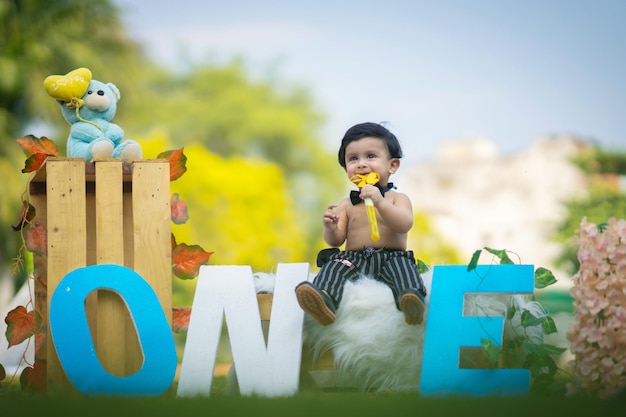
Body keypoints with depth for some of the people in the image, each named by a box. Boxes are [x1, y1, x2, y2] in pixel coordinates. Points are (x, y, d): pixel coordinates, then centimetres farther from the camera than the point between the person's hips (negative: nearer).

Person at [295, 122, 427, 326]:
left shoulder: (398, 199, 10)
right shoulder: (347, 204, 17)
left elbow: (404, 225, -10)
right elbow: (336, 241, 10)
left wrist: (380, 202, -22)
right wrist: (331, 229, -14)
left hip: (391, 257, -1)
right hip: (353, 259, 2)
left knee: (402, 265, -32)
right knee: (334, 266, -27)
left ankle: (411, 296, -62)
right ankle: (324, 299, -59)